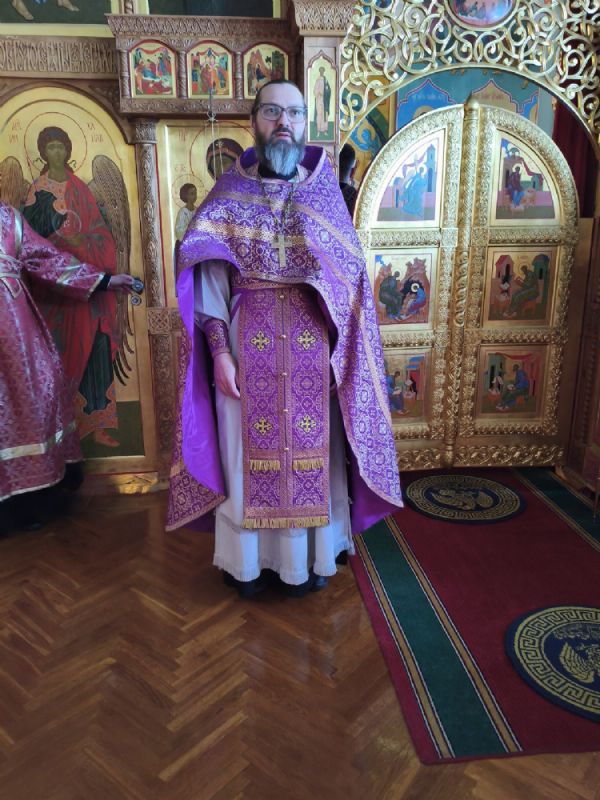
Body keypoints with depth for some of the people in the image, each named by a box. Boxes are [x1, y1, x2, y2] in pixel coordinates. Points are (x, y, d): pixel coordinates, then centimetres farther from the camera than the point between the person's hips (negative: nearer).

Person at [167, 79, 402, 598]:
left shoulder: (325, 190, 7)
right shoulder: (229, 191, 3)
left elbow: (350, 277, 4)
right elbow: (207, 277, -4)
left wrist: (341, 350, -5)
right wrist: (218, 351, -14)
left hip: (312, 346, 1)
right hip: (247, 343, -1)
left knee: (311, 449, 9)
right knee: (247, 450, 7)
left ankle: (309, 555, 29)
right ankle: (248, 559, 26)